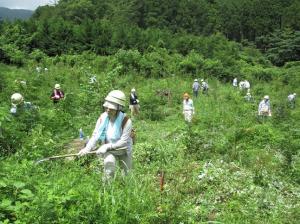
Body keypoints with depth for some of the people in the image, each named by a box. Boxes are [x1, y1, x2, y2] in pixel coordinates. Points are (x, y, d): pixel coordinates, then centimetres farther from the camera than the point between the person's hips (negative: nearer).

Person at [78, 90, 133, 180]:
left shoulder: (126, 121, -26)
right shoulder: (102, 118, -15)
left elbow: (123, 141, -27)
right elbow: (95, 135, -17)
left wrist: (107, 146, -36)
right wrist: (87, 148, -35)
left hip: (123, 151, 0)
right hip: (109, 151, 1)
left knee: (126, 175, 14)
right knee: (109, 162, -32)